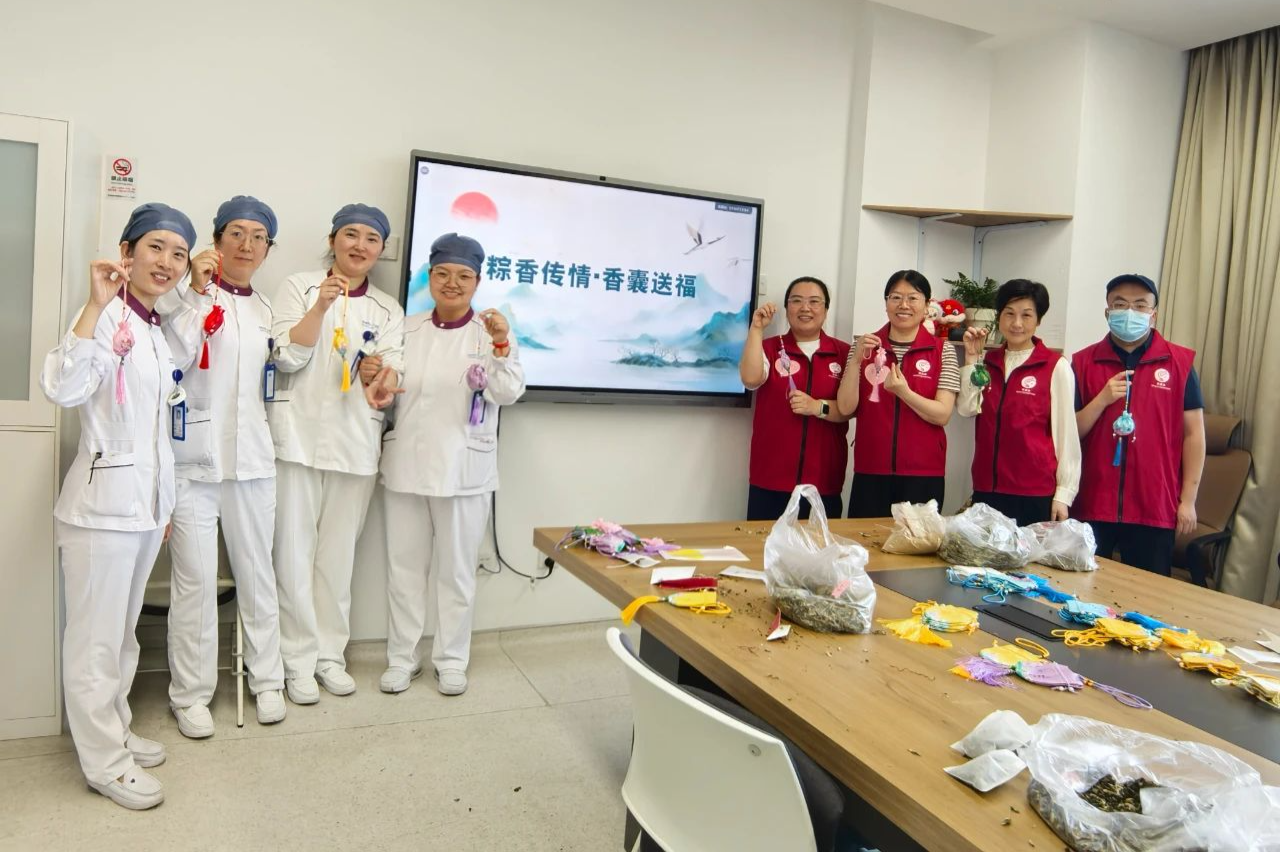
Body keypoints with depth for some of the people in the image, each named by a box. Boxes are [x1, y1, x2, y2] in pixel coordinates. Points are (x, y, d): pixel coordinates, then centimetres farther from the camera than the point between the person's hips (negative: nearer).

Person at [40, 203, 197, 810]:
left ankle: (114, 732, 34)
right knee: (96, 639, 4)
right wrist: (96, 304, -32)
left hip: (148, 501, 8)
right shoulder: (108, 319, -12)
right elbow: (62, 389, -31)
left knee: (124, 630, 19)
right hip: (103, 502, -8)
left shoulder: (156, 330, 13)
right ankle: (104, 762, 17)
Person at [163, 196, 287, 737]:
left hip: (251, 458, 4)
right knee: (196, 580, 1)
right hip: (194, 459, -4)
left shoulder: (265, 309, 14)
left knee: (257, 571, 11)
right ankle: (191, 693, 17)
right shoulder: (186, 294, -3)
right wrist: (196, 291, -21)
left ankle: (267, 679, 24)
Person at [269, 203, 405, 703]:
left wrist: (383, 378, -19)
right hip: (298, 434, -2)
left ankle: (330, 653, 21)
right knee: (295, 549, 0)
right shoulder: (299, 287, 4)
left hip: (356, 443, 2)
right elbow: (287, 357, -6)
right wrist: (321, 306, -18)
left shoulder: (388, 310, 12)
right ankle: (298, 660, 12)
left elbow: (391, 374, 4)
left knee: (339, 552, 9)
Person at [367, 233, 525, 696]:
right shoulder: (407, 329, 6)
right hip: (406, 466, 3)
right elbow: (388, 382, 13)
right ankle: (402, 657, 27)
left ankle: (451, 659, 24)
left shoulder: (491, 332, -4)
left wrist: (502, 345, -31)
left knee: (456, 570, 9)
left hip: (464, 471, -3)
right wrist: (377, 386, -10)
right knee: (404, 567, 12)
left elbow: (509, 393, -15)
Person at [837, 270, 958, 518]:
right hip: (870, 472, 1)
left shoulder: (943, 351, 0)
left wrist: (903, 392, -23)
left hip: (923, 473, -1)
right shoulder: (866, 346, 4)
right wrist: (856, 360, -15)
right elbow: (846, 409, -3)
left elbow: (942, 415, -8)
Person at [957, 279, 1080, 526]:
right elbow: (967, 409, -4)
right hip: (987, 488, 4)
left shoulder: (1056, 367, -4)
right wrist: (971, 358, -7)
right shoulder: (987, 361, 9)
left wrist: (1064, 493, -6)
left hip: (1035, 492, -4)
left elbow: (1066, 431, -4)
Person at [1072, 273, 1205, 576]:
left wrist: (1188, 500, 0)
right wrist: (1102, 399, -14)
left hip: (1154, 508, 0)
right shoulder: (1083, 362, 4)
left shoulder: (1179, 362, 2)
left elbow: (1193, 432, 3)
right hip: (1092, 505, 1)